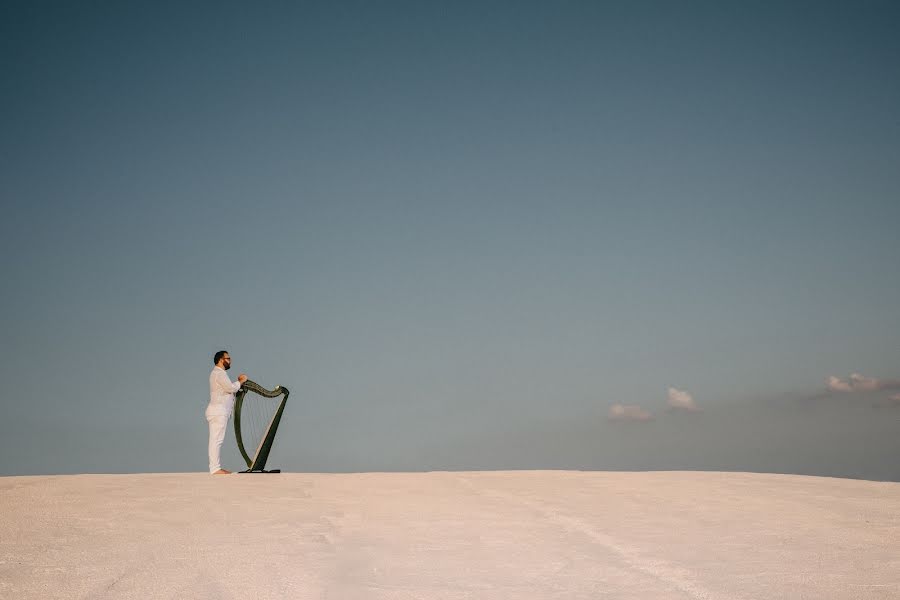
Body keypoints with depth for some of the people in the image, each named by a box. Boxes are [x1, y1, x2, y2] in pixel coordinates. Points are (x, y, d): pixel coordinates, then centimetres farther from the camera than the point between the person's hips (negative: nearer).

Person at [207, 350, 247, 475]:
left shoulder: (218, 373, 23)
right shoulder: (219, 373, -10)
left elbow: (228, 389, 23)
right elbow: (231, 388, -17)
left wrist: (238, 382, 12)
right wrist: (240, 381, -1)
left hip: (220, 412, 11)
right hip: (218, 411, -11)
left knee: (217, 441, 8)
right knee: (216, 440, -11)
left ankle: (216, 467, 9)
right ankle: (215, 469, -14)